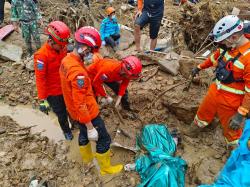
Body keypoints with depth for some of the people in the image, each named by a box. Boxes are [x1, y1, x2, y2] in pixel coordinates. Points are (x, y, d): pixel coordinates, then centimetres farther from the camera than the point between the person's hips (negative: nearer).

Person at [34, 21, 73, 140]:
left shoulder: (62, 48, -8)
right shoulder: (41, 55, -26)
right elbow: (40, 79, -23)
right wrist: (42, 100, -19)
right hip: (54, 92, -5)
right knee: (62, 114, 14)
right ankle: (66, 131, 44)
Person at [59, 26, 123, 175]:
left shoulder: (66, 60, -5)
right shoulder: (78, 72, -34)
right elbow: (81, 104, -31)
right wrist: (90, 127, -23)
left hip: (75, 111, 9)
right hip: (88, 112, -9)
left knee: (84, 134, 30)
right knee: (104, 139, 11)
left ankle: (87, 157, 55)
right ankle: (106, 168, 32)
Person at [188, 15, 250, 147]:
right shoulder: (228, 46, -6)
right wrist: (199, 67, 27)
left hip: (231, 101, -7)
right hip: (215, 91, 7)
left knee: (231, 129, 11)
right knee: (202, 114, 25)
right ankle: (191, 133, 52)